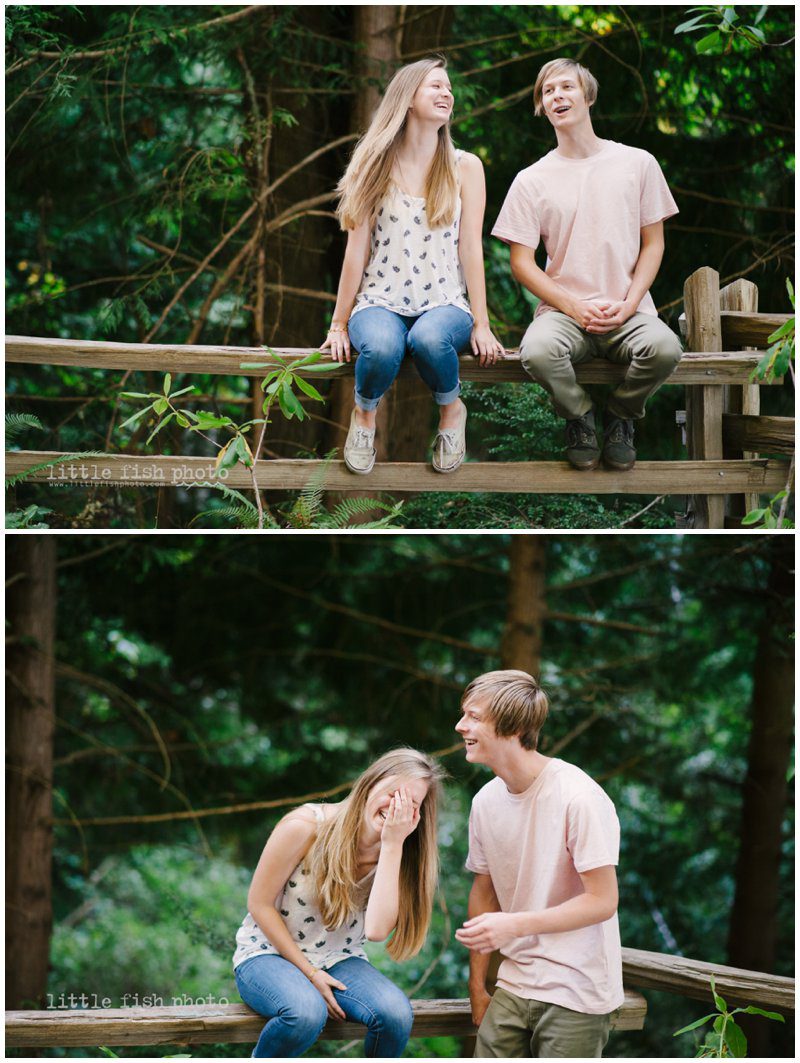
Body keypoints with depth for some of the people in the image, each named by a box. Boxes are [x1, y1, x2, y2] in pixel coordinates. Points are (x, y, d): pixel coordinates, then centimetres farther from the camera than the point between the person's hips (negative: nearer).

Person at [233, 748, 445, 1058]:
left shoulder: (394, 856, -5)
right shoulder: (305, 826, -16)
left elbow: (377, 929, -23)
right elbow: (259, 904, -10)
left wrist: (392, 844, -25)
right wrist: (309, 974, -12)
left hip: (339, 962, 4)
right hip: (269, 953, -4)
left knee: (395, 1013, -29)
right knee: (307, 1011, -38)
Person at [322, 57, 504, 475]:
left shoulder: (465, 167, 6)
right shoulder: (377, 165, 4)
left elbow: (470, 246, 3)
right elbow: (357, 248, 3)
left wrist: (480, 323, -3)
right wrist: (339, 323, 2)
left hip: (443, 303, 0)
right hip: (381, 301, 0)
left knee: (429, 339, -38)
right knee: (381, 347, -37)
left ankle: (451, 410, -4)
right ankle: (365, 415, -1)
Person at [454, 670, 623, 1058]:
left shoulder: (579, 797, -18)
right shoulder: (486, 801, 2)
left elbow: (602, 902, -17)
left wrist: (514, 924, -25)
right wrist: (477, 986, 15)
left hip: (576, 993, -6)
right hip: (515, 988, 6)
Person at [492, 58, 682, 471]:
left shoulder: (638, 163, 9)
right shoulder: (531, 180, 7)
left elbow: (653, 243, 9)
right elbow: (521, 262, 3)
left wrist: (628, 304, -7)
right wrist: (574, 308, -10)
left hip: (627, 312, 1)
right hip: (562, 309, 0)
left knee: (664, 347, -34)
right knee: (537, 351, -36)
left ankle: (620, 415, 1)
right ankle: (580, 417, -1)